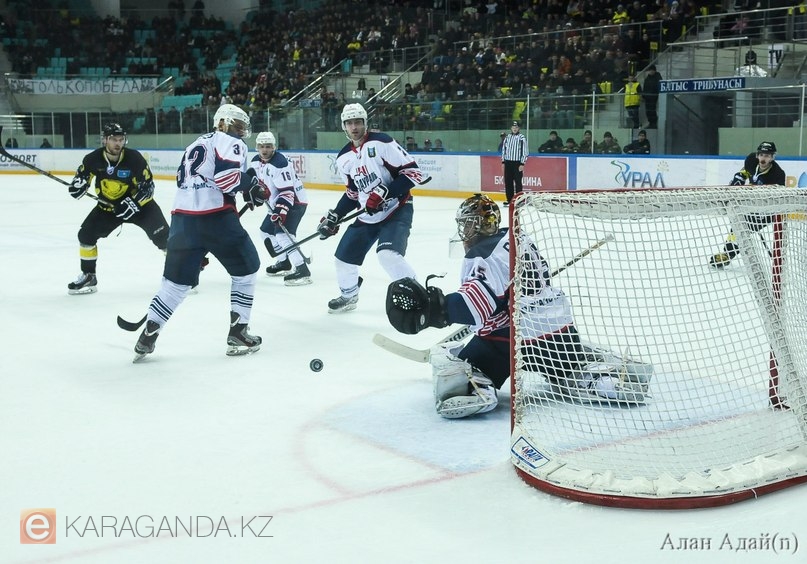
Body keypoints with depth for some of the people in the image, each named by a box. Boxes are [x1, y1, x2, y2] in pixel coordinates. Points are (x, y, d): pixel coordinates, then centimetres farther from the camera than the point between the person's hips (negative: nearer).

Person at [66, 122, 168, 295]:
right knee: (86, 234, -5)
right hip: (108, 205, 4)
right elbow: (82, 176, 4)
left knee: (163, 236, -20)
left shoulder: (134, 158, -24)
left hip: (138, 203, -3)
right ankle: (88, 277, 12)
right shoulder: (93, 159, -15)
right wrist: (78, 184, -19)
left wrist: (133, 203, -32)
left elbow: (148, 186, -19)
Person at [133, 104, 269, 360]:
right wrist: (252, 186, -1)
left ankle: (148, 336, 11)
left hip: (182, 216, 7)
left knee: (177, 279, 16)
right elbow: (227, 177, -15)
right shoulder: (230, 142, 3)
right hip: (216, 216, -7)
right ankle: (237, 333, 10)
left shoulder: (196, 145, 28)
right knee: (246, 268, 12)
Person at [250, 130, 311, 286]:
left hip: (295, 201, -10)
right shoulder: (256, 161, 3)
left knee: (283, 233, -25)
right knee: (266, 231, 18)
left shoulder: (280, 163, -25)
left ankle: (302, 271, -32)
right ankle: (284, 263, 32)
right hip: (277, 203, 10)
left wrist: (281, 210, -38)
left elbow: (287, 191, -29)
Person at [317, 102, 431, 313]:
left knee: (388, 254, -29)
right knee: (344, 256, 10)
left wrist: (384, 193, -26)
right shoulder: (344, 158, 7)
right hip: (368, 215, 8)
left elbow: (411, 171, -19)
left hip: (397, 209, -7)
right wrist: (333, 217, 11)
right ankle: (348, 296, 36)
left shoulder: (381, 142, -15)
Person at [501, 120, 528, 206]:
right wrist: (503, 162, 12)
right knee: (508, 181, 7)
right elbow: (504, 149, 16)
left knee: (517, 182, -4)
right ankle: (509, 199, 15)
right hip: (508, 162, 5)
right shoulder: (507, 137, 10)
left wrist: (522, 164, -13)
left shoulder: (522, 138, -8)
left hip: (517, 163, -5)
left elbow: (525, 151, -10)